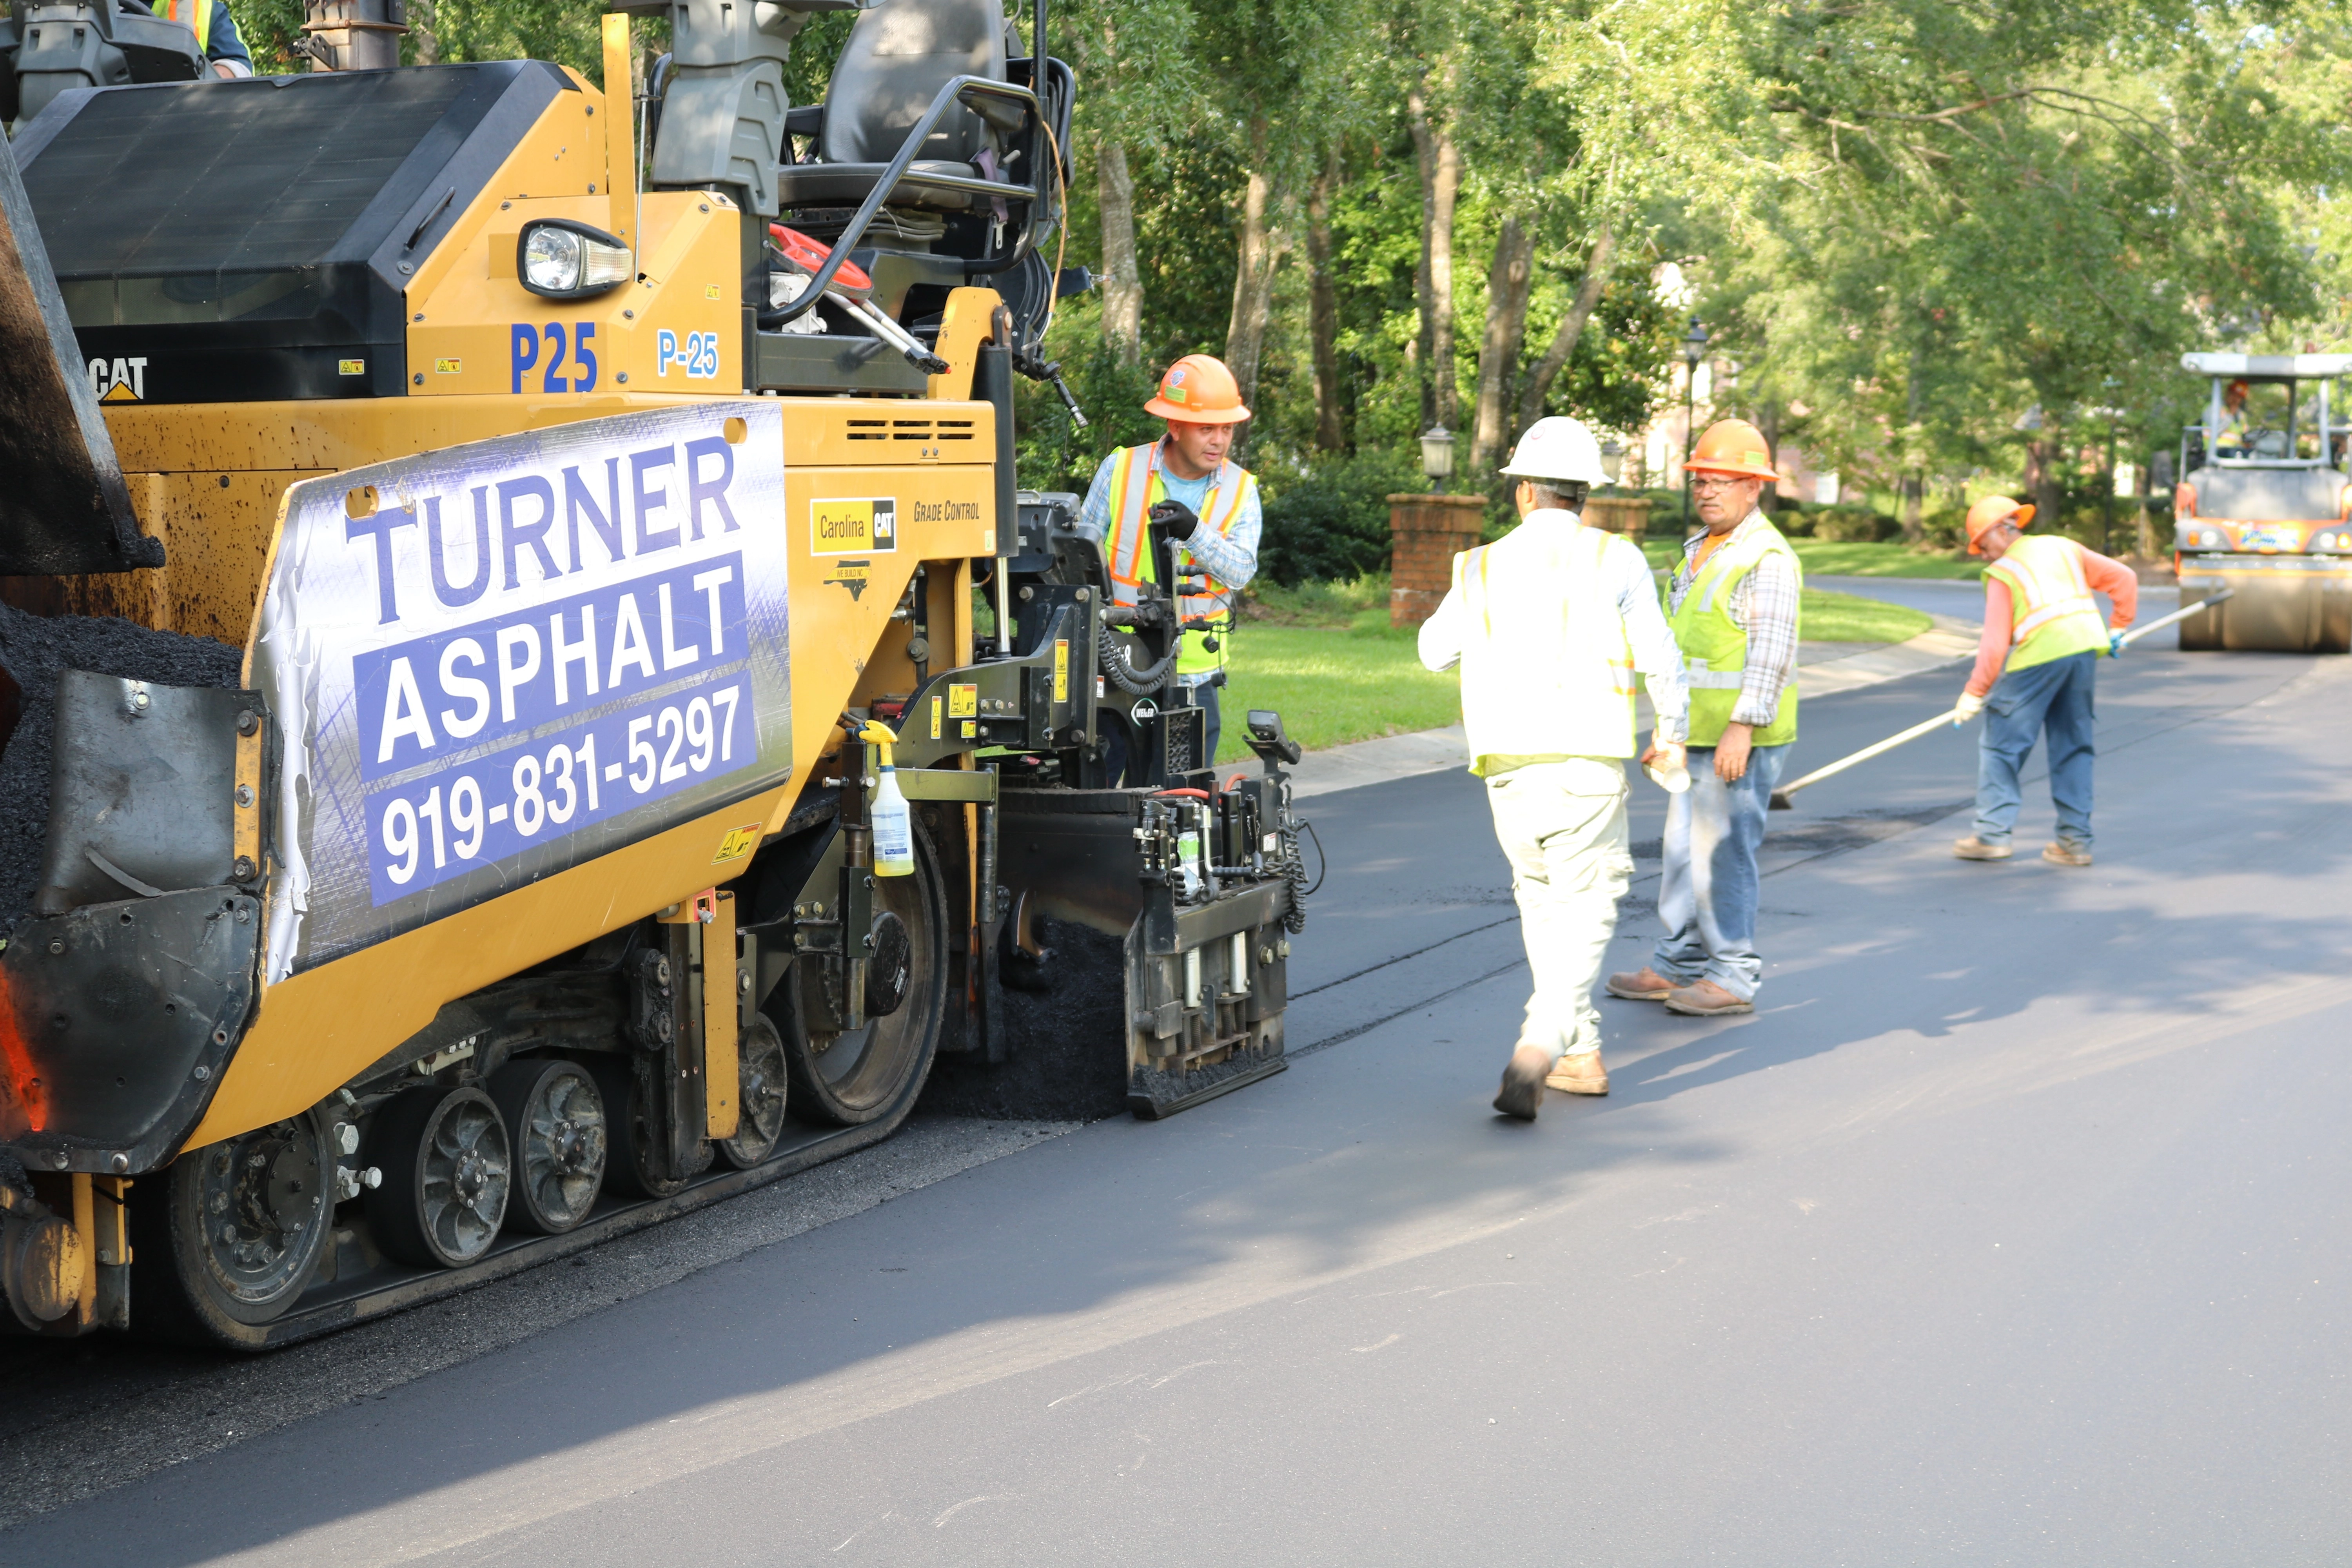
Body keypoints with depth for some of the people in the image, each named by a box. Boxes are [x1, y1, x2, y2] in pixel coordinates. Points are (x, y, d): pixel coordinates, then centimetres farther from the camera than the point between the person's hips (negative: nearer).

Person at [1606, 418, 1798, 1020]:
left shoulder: (1768, 557, -12)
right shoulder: (1699, 550, 17)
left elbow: (1772, 653, -19)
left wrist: (1742, 726, -25)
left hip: (1742, 737, -9)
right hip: (1698, 733, 9)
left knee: (1722, 851, -6)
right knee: (1684, 849, 13)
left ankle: (1734, 977, 2)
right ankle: (1677, 964, 22)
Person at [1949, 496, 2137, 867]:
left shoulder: (2003, 572, 4)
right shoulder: (2063, 548, 20)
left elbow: (1996, 642, -5)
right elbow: (2123, 577, 19)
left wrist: (1975, 692, -3)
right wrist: (2118, 628, 26)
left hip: (2041, 656, -6)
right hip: (2086, 646, 6)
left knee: (2000, 744, 4)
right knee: (2073, 746, 13)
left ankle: (1993, 834, 1)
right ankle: (2075, 840, 11)